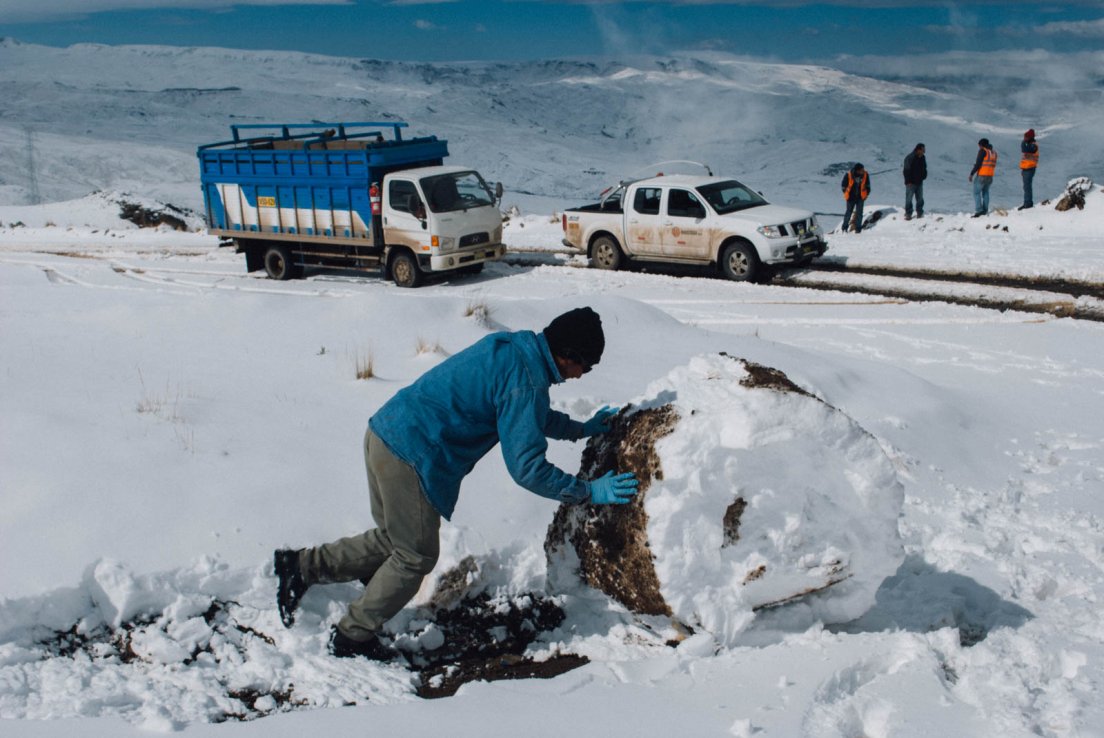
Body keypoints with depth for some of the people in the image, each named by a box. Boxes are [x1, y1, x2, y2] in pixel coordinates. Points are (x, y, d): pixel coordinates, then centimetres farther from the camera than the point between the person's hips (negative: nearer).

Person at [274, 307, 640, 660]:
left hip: (385, 433, 9)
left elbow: (529, 414, 29)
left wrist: (580, 429, 30)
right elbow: (526, 467, -19)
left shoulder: (512, 347, 10)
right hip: (411, 455, -9)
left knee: (393, 539, 24)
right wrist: (590, 491, -11)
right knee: (416, 557, 9)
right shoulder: (524, 380, -19)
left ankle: (301, 566, 28)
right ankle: (353, 637, 23)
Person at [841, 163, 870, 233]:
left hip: (860, 198, 2)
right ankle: (845, 228, 21)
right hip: (851, 198, -2)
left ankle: (858, 229, 8)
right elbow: (843, 185, 0)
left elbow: (867, 186, 9)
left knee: (859, 213, 1)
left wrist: (866, 194, 5)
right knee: (848, 212, 6)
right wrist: (846, 194, 0)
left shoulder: (865, 175, -7)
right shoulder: (848, 175, -15)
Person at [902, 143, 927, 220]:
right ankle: (908, 214, 3)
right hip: (911, 182, -7)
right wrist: (908, 181, -17)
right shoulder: (910, 158, -16)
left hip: (919, 182, 7)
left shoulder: (922, 158, 7)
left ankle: (920, 213, 20)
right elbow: (907, 171, -16)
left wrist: (924, 176, 8)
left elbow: (924, 168, 20)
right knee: (909, 199, -3)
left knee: (920, 199, 11)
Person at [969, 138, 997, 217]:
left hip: (981, 175, -7)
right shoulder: (993, 152, 14)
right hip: (990, 176, 7)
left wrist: (971, 174, -12)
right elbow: (993, 165, 15)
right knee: (985, 192, 19)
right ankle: (985, 210, 17)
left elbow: (977, 164, -15)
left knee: (977, 193, -3)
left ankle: (978, 211, -12)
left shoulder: (982, 151, -9)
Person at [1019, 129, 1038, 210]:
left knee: (1027, 186, -13)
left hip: (1029, 169, -10)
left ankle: (1028, 203, -13)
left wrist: (1024, 142, -15)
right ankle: (1027, 203, 18)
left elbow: (1024, 150, -29)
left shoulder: (1033, 145, -11)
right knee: (1026, 186, 13)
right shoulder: (1028, 145, 19)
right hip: (1026, 168, 10)